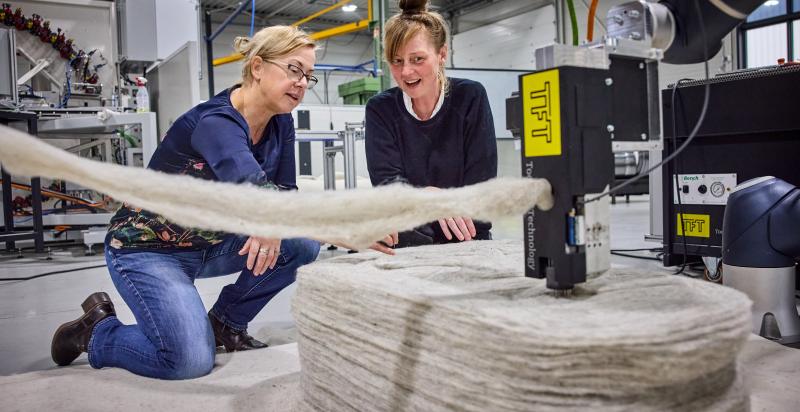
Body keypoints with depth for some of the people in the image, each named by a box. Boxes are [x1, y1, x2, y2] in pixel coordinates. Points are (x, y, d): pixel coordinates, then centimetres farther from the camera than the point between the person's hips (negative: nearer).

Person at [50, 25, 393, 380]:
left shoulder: (280, 124, -5)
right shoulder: (215, 122, -29)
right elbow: (251, 188, -48)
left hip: (209, 244, 8)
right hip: (148, 248, -7)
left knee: (303, 243, -11)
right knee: (192, 360, -22)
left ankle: (226, 321, 9)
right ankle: (96, 330, 7)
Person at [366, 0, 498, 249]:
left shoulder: (471, 98, -4)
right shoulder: (380, 109, -2)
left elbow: (480, 182, -7)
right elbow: (386, 182, -11)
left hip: (466, 243, 0)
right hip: (406, 248, 0)